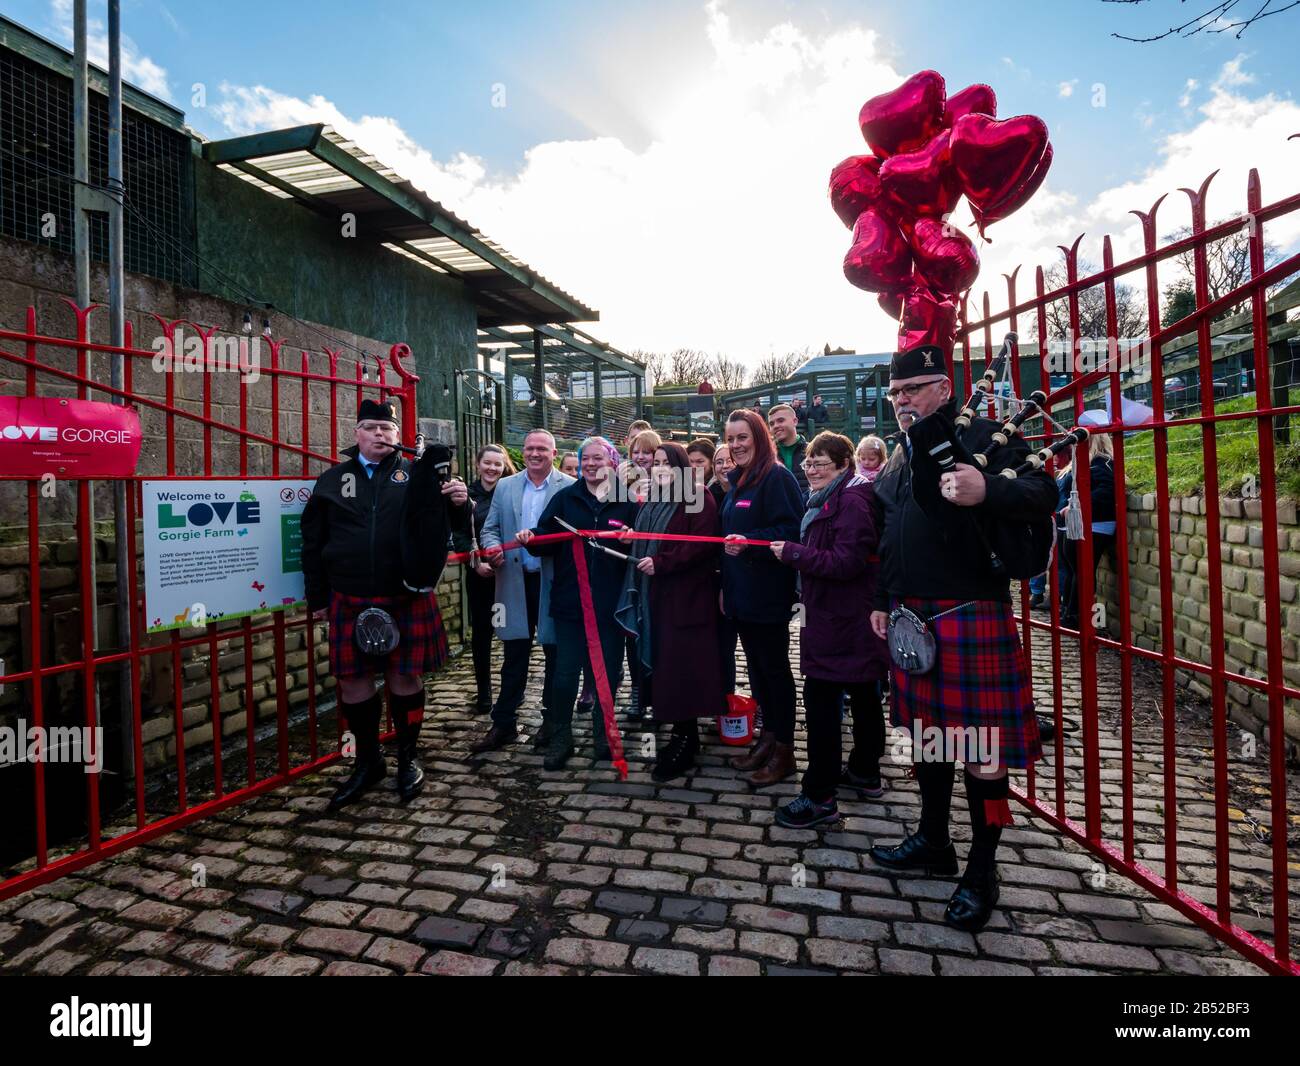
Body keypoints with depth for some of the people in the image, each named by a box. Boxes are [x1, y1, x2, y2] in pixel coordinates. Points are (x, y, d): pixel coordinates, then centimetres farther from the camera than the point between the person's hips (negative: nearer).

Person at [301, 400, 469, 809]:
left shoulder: (417, 475, 4)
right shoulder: (332, 479, 9)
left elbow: (445, 524, 3)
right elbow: (313, 542, 12)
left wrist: (459, 502, -20)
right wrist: (317, 597, 11)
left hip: (406, 599, -2)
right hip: (349, 602, 2)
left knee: (405, 677, 7)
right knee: (352, 680, 9)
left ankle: (407, 759, 26)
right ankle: (368, 761, 29)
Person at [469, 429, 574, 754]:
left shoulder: (569, 488, -3)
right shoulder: (505, 487, 9)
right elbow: (490, 528, 10)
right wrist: (492, 547, -11)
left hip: (554, 582, -2)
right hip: (516, 582, 3)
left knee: (555, 657, 10)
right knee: (513, 657, 11)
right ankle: (503, 725, 22)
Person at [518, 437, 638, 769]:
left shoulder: (627, 501, 2)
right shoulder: (565, 498, 6)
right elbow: (548, 541, 2)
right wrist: (530, 539, -18)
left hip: (610, 602, 0)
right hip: (570, 601, 1)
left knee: (607, 672, 10)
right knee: (565, 675, 3)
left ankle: (603, 733, 30)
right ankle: (559, 739, 20)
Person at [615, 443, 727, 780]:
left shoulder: (698, 498, -6)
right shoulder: (650, 502, 18)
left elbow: (701, 545, -17)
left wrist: (661, 562, -20)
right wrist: (639, 557, 6)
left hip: (686, 598, -8)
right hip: (655, 596, 8)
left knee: (682, 667, -5)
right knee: (663, 665, 9)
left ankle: (684, 743, 6)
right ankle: (682, 736, 21)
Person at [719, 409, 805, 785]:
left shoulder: (777, 477, -11)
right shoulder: (738, 481, 15)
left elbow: (790, 530, -20)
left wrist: (748, 542, -31)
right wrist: (725, 585, 19)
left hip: (768, 594, -8)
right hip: (741, 593, 8)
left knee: (775, 667, 1)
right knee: (756, 666, 15)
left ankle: (784, 750, 13)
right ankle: (768, 736, 28)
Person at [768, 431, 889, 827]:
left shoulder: (851, 501, -16)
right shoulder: (826, 500, 17)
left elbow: (847, 561, -24)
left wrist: (792, 551, -19)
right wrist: (793, 552, 8)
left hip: (839, 623, -11)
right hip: (853, 619, 11)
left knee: (821, 702, -7)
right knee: (863, 696, 20)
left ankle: (819, 797, 2)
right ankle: (865, 772, 36)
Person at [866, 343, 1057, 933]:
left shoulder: (984, 437, -3)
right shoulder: (897, 461, 17)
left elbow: (1042, 491, -17)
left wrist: (987, 490, -36)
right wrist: (881, 601, 20)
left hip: (971, 613, -7)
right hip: (912, 617, 7)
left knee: (980, 744, 2)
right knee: (924, 729, 17)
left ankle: (982, 872, 19)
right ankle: (933, 841, 35)